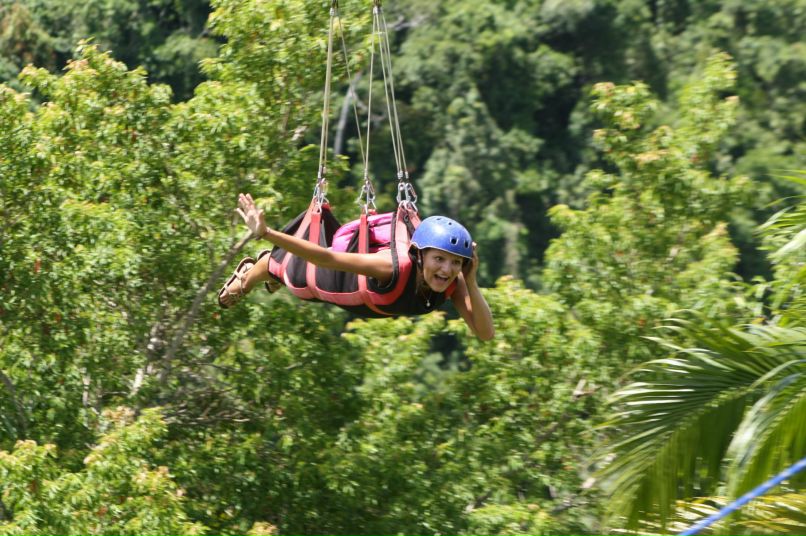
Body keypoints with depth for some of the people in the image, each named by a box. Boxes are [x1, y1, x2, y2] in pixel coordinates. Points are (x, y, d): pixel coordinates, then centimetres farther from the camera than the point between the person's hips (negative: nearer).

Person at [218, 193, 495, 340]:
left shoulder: (454, 283, -37)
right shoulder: (395, 266, -50)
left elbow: (486, 334, -44)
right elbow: (327, 258, -53)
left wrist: (471, 283, -56)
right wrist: (266, 234, -59)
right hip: (339, 277, -5)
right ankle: (246, 276, 66)